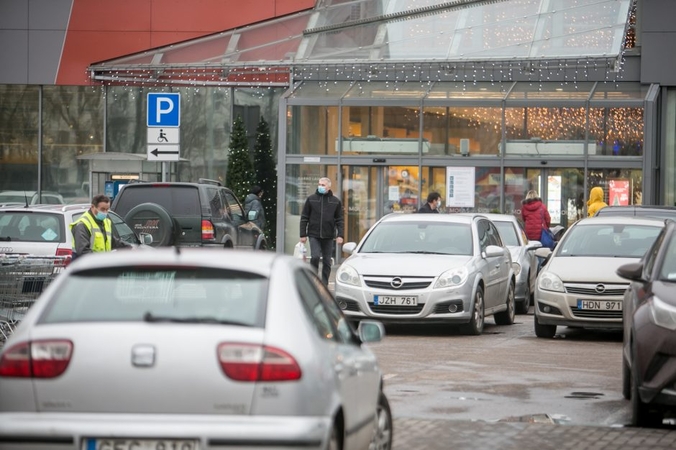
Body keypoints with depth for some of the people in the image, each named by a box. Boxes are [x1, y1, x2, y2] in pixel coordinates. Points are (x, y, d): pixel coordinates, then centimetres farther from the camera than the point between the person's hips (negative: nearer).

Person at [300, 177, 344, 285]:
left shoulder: (336, 201, 6)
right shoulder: (311, 199, 4)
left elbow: (339, 220, 7)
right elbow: (304, 218, 5)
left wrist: (340, 235, -4)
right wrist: (303, 235, -1)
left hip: (328, 236, 1)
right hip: (314, 235, -1)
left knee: (327, 261, 4)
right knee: (315, 257, -15)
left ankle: (324, 284, 11)